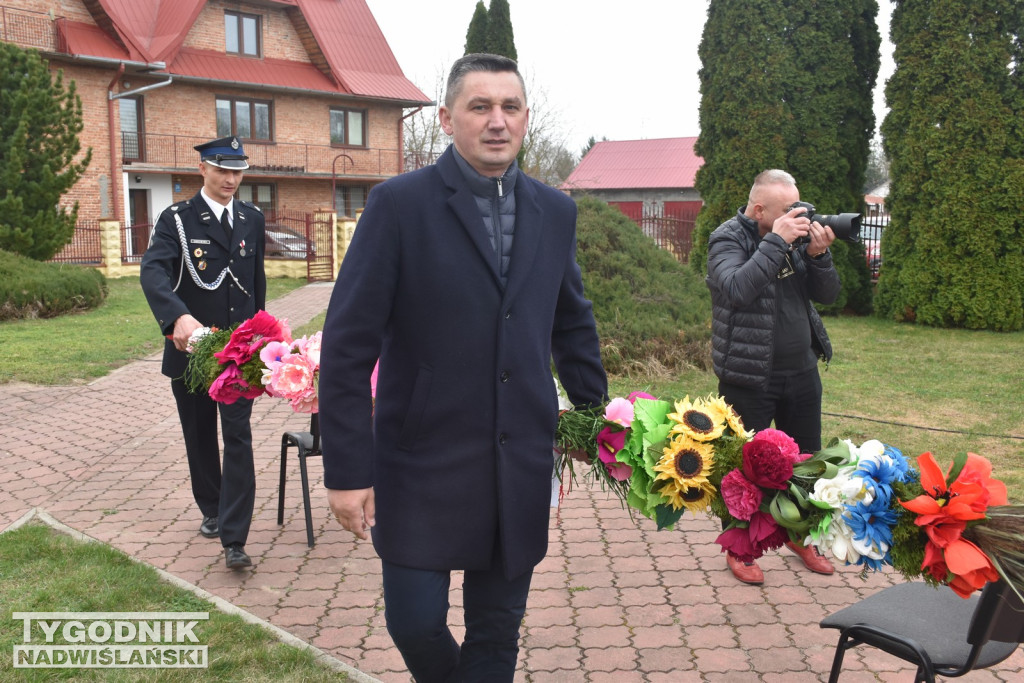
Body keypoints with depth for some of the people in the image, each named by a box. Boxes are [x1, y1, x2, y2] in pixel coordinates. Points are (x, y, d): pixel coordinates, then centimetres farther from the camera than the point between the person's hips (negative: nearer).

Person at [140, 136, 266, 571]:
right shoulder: (177, 220, -6)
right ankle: (212, 510, 36)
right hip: (190, 345, -1)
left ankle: (233, 540, -7)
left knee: (238, 438, -7)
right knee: (200, 436, 14)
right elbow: (152, 271, -23)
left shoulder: (252, 219, 7)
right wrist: (178, 318, -41)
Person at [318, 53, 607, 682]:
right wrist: (348, 470, -12)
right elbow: (348, 345, -11)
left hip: (522, 466, 4)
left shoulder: (555, 212, 6)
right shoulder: (399, 204, -9)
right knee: (415, 622, 6)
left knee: (498, 630, 14)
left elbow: (573, 327, 16)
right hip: (423, 461, -3)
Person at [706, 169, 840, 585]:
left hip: (801, 371, 6)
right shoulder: (728, 239, -11)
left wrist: (818, 255, -13)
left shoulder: (796, 237, 6)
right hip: (748, 378, -6)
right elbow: (736, 289, -30)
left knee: (806, 459, 17)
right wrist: (775, 242, -27)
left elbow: (827, 294, 5)